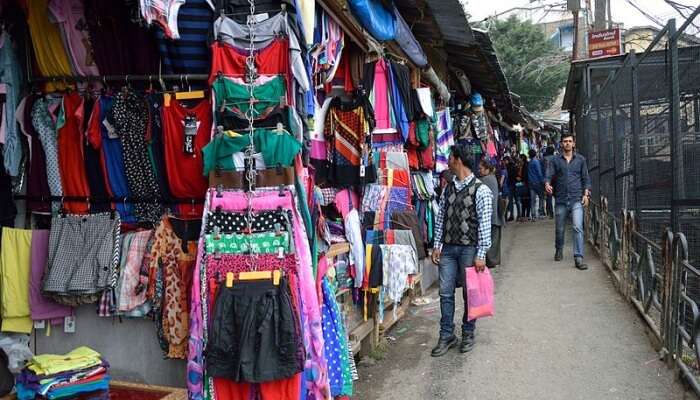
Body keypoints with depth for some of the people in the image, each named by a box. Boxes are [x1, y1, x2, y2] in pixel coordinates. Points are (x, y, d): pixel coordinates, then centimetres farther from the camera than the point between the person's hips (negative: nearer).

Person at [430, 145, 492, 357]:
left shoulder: (481, 190, -9)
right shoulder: (448, 188, 9)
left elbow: (485, 224, -11)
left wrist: (481, 254, -13)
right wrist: (437, 246, 7)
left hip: (469, 248, -5)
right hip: (448, 248, 5)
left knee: (469, 293, 8)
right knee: (445, 293, 6)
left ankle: (468, 334, 24)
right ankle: (446, 336, 17)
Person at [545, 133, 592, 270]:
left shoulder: (580, 159, 9)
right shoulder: (555, 160, 5)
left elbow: (586, 178, 11)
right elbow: (549, 175, -2)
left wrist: (586, 194, 0)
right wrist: (547, 184, -24)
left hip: (576, 199, -1)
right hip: (560, 200, 1)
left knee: (578, 227, -14)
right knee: (559, 229, 11)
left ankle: (578, 259, -13)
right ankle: (558, 250, 37)